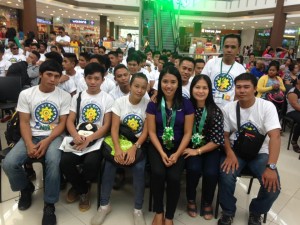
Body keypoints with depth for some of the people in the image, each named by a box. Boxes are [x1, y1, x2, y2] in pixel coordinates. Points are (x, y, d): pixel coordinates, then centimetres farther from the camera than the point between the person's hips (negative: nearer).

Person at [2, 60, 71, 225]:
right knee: (9, 163, -21)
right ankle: (26, 188, 14)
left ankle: (49, 205, -13)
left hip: (54, 136, -2)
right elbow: (24, 122, -2)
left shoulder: (64, 96, -2)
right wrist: (29, 144, -17)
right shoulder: (26, 94, 1)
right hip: (31, 136, 2)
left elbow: (62, 123, -4)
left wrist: (47, 141, -18)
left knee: (53, 161, -34)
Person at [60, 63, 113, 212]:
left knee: (91, 164, -30)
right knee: (65, 161, -23)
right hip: (78, 138, 3)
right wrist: (76, 136, -17)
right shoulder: (77, 97, 10)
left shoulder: (108, 99, 2)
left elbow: (106, 125, -4)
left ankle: (78, 186, 9)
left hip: (96, 139, -2)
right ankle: (83, 190, 9)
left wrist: (88, 140, -17)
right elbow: (70, 121, 5)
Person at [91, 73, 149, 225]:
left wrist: (134, 148, -25)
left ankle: (138, 210, -8)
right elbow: (114, 128, -10)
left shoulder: (148, 104, -6)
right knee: (110, 163, -25)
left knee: (139, 167, -28)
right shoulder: (120, 102, -4)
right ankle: (104, 205, -4)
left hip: (139, 143, -1)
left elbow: (146, 131, -9)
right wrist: (117, 148, -26)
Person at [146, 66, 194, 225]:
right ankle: (158, 212, 2)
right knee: (158, 173, -26)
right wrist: (162, 153, -14)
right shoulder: (153, 104, -1)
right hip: (158, 146, 0)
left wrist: (177, 154, -13)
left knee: (174, 177, -23)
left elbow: (187, 133, -2)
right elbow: (152, 131, -2)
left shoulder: (186, 104, -2)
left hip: (178, 147, 0)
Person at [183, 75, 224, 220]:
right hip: (190, 147, 0)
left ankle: (207, 202, 9)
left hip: (210, 149, 0)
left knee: (211, 172, -24)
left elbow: (217, 140, -9)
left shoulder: (215, 111, -8)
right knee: (194, 169, -26)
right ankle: (191, 200, 5)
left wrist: (198, 151, -14)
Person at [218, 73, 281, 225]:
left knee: (273, 186, -22)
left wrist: (271, 167, -31)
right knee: (226, 177, -27)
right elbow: (225, 135, 2)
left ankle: (256, 212, 13)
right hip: (236, 151, 1)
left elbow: (275, 136, -20)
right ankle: (228, 212, 4)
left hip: (260, 153, 0)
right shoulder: (228, 108, -5)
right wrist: (230, 154, -19)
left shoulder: (267, 107, -12)